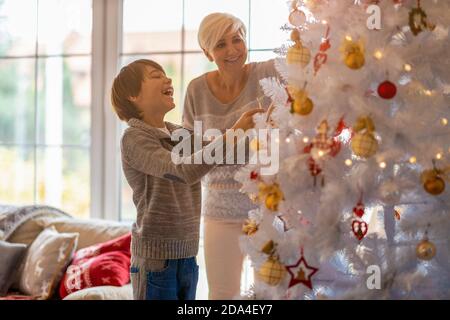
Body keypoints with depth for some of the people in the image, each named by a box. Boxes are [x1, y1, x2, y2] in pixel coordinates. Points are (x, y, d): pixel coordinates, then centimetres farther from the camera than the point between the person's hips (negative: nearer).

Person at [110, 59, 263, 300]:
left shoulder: (180, 134, 10)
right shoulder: (134, 138, -12)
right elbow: (184, 171, -27)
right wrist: (231, 134, -32)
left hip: (187, 255, 7)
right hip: (156, 255, -7)